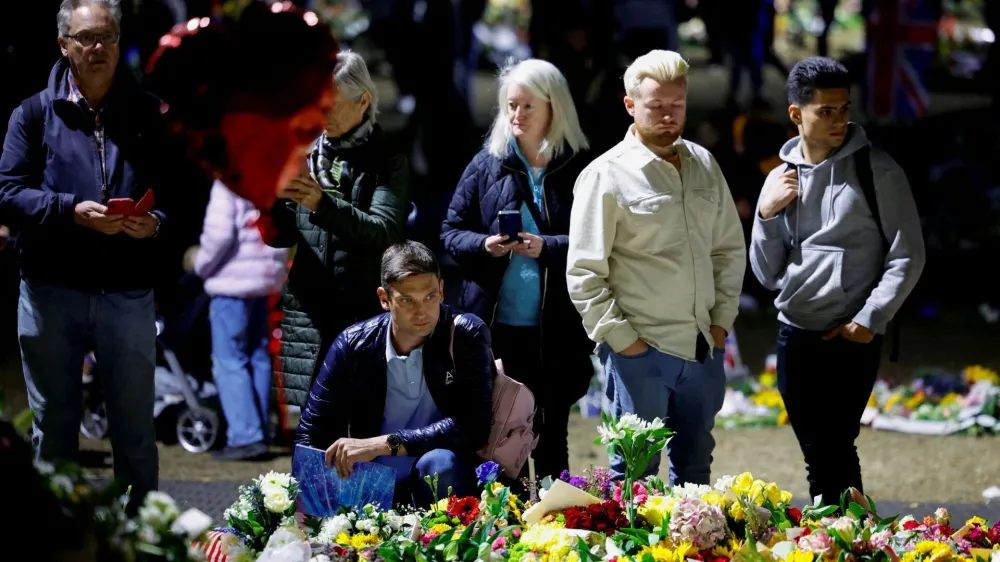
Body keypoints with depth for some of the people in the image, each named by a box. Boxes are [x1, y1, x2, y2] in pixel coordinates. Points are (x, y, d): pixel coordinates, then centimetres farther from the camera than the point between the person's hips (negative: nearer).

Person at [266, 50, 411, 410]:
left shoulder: (387, 161, 1)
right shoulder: (306, 154, 11)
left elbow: (385, 231, -13)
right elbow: (281, 237, 11)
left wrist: (323, 204, -26)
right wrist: (272, 201, -11)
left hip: (364, 311, -3)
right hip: (308, 309, 3)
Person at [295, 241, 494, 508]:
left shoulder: (466, 335, -9)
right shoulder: (353, 345, -2)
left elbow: (474, 426, -21)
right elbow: (310, 435, 4)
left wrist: (381, 445, -26)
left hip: (446, 478, -1)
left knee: (439, 463, -34)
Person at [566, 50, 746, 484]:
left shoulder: (704, 166, 11)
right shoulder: (606, 176, -7)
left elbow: (730, 249, 18)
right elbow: (584, 274, -9)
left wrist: (722, 320, 8)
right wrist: (622, 339, -12)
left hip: (703, 350, 6)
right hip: (641, 352, -6)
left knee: (694, 472, 13)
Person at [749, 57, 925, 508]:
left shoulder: (877, 171, -4)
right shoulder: (782, 179, 9)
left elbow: (907, 258, -4)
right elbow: (767, 274, 13)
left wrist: (869, 320, -12)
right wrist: (766, 215, -2)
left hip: (852, 339, -4)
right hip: (794, 335, 5)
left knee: (834, 453, -10)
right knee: (818, 456, 8)